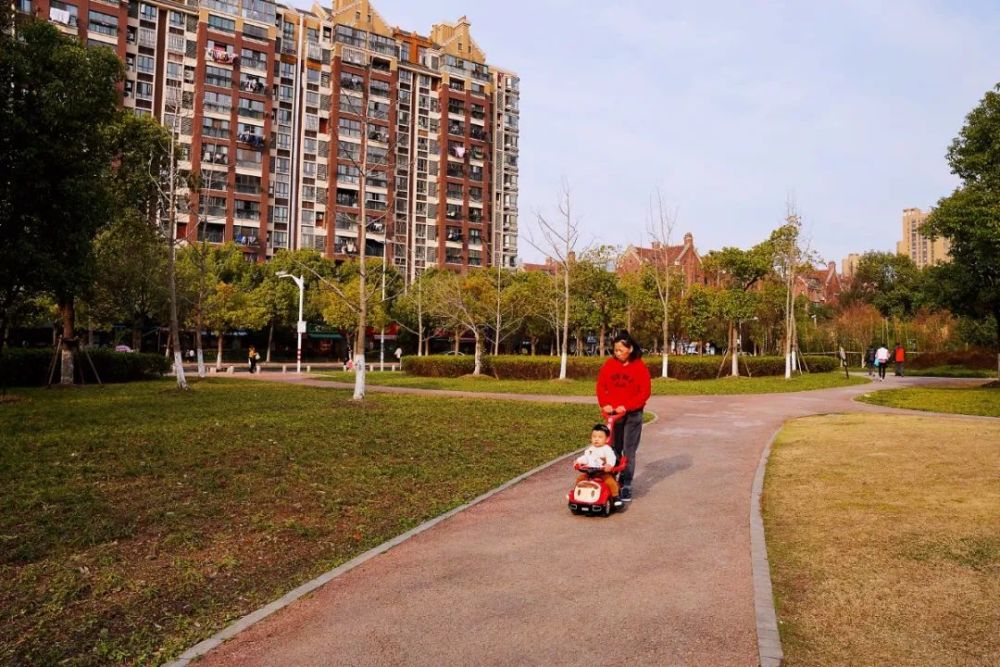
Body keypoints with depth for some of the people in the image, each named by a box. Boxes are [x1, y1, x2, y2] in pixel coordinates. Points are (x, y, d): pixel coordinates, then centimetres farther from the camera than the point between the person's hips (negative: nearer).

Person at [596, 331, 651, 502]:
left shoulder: (640, 367, -8)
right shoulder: (609, 364, 0)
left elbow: (644, 392, -10)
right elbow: (601, 386, 3)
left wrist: (626, 406, -19)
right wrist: (605, 404, -12)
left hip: (632, 415, -3)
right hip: (612, 413, 3)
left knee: (629, 451, -2)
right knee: (614, 450, 12)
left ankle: (626, 486, 4)